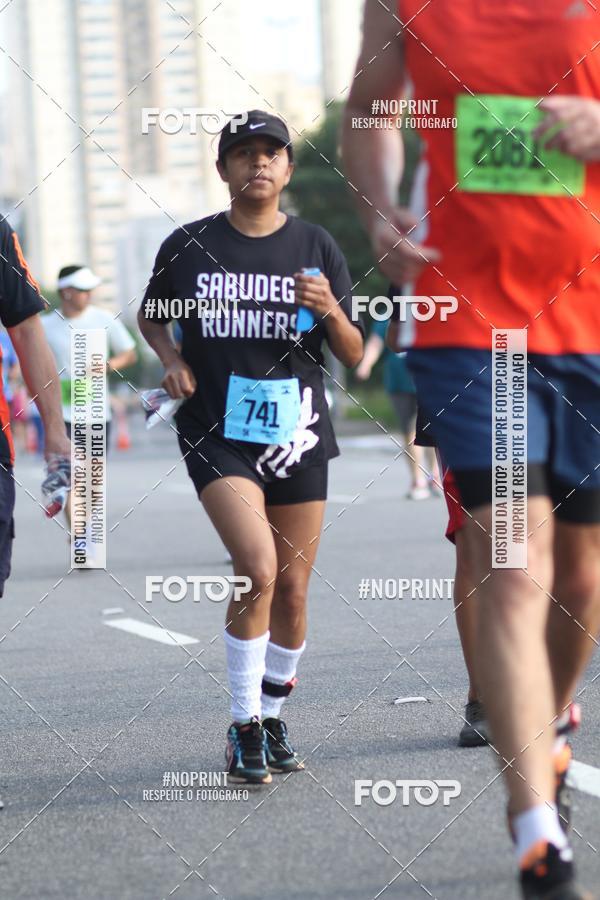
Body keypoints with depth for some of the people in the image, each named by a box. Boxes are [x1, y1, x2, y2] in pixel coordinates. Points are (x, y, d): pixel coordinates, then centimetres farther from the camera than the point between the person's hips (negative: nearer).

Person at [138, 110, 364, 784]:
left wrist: (331, 311, -16)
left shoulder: (316, 247, 4)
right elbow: (150, 314, 18)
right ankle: (243, 728, -7)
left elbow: (353, 355, 4)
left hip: (298, 436, 3)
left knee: (291, 591, 7)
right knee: (258, 570, -20)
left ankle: (272, 719, 28)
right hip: (217, 433, -3)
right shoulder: (188, 246, 1)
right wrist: (171, 359, -2)